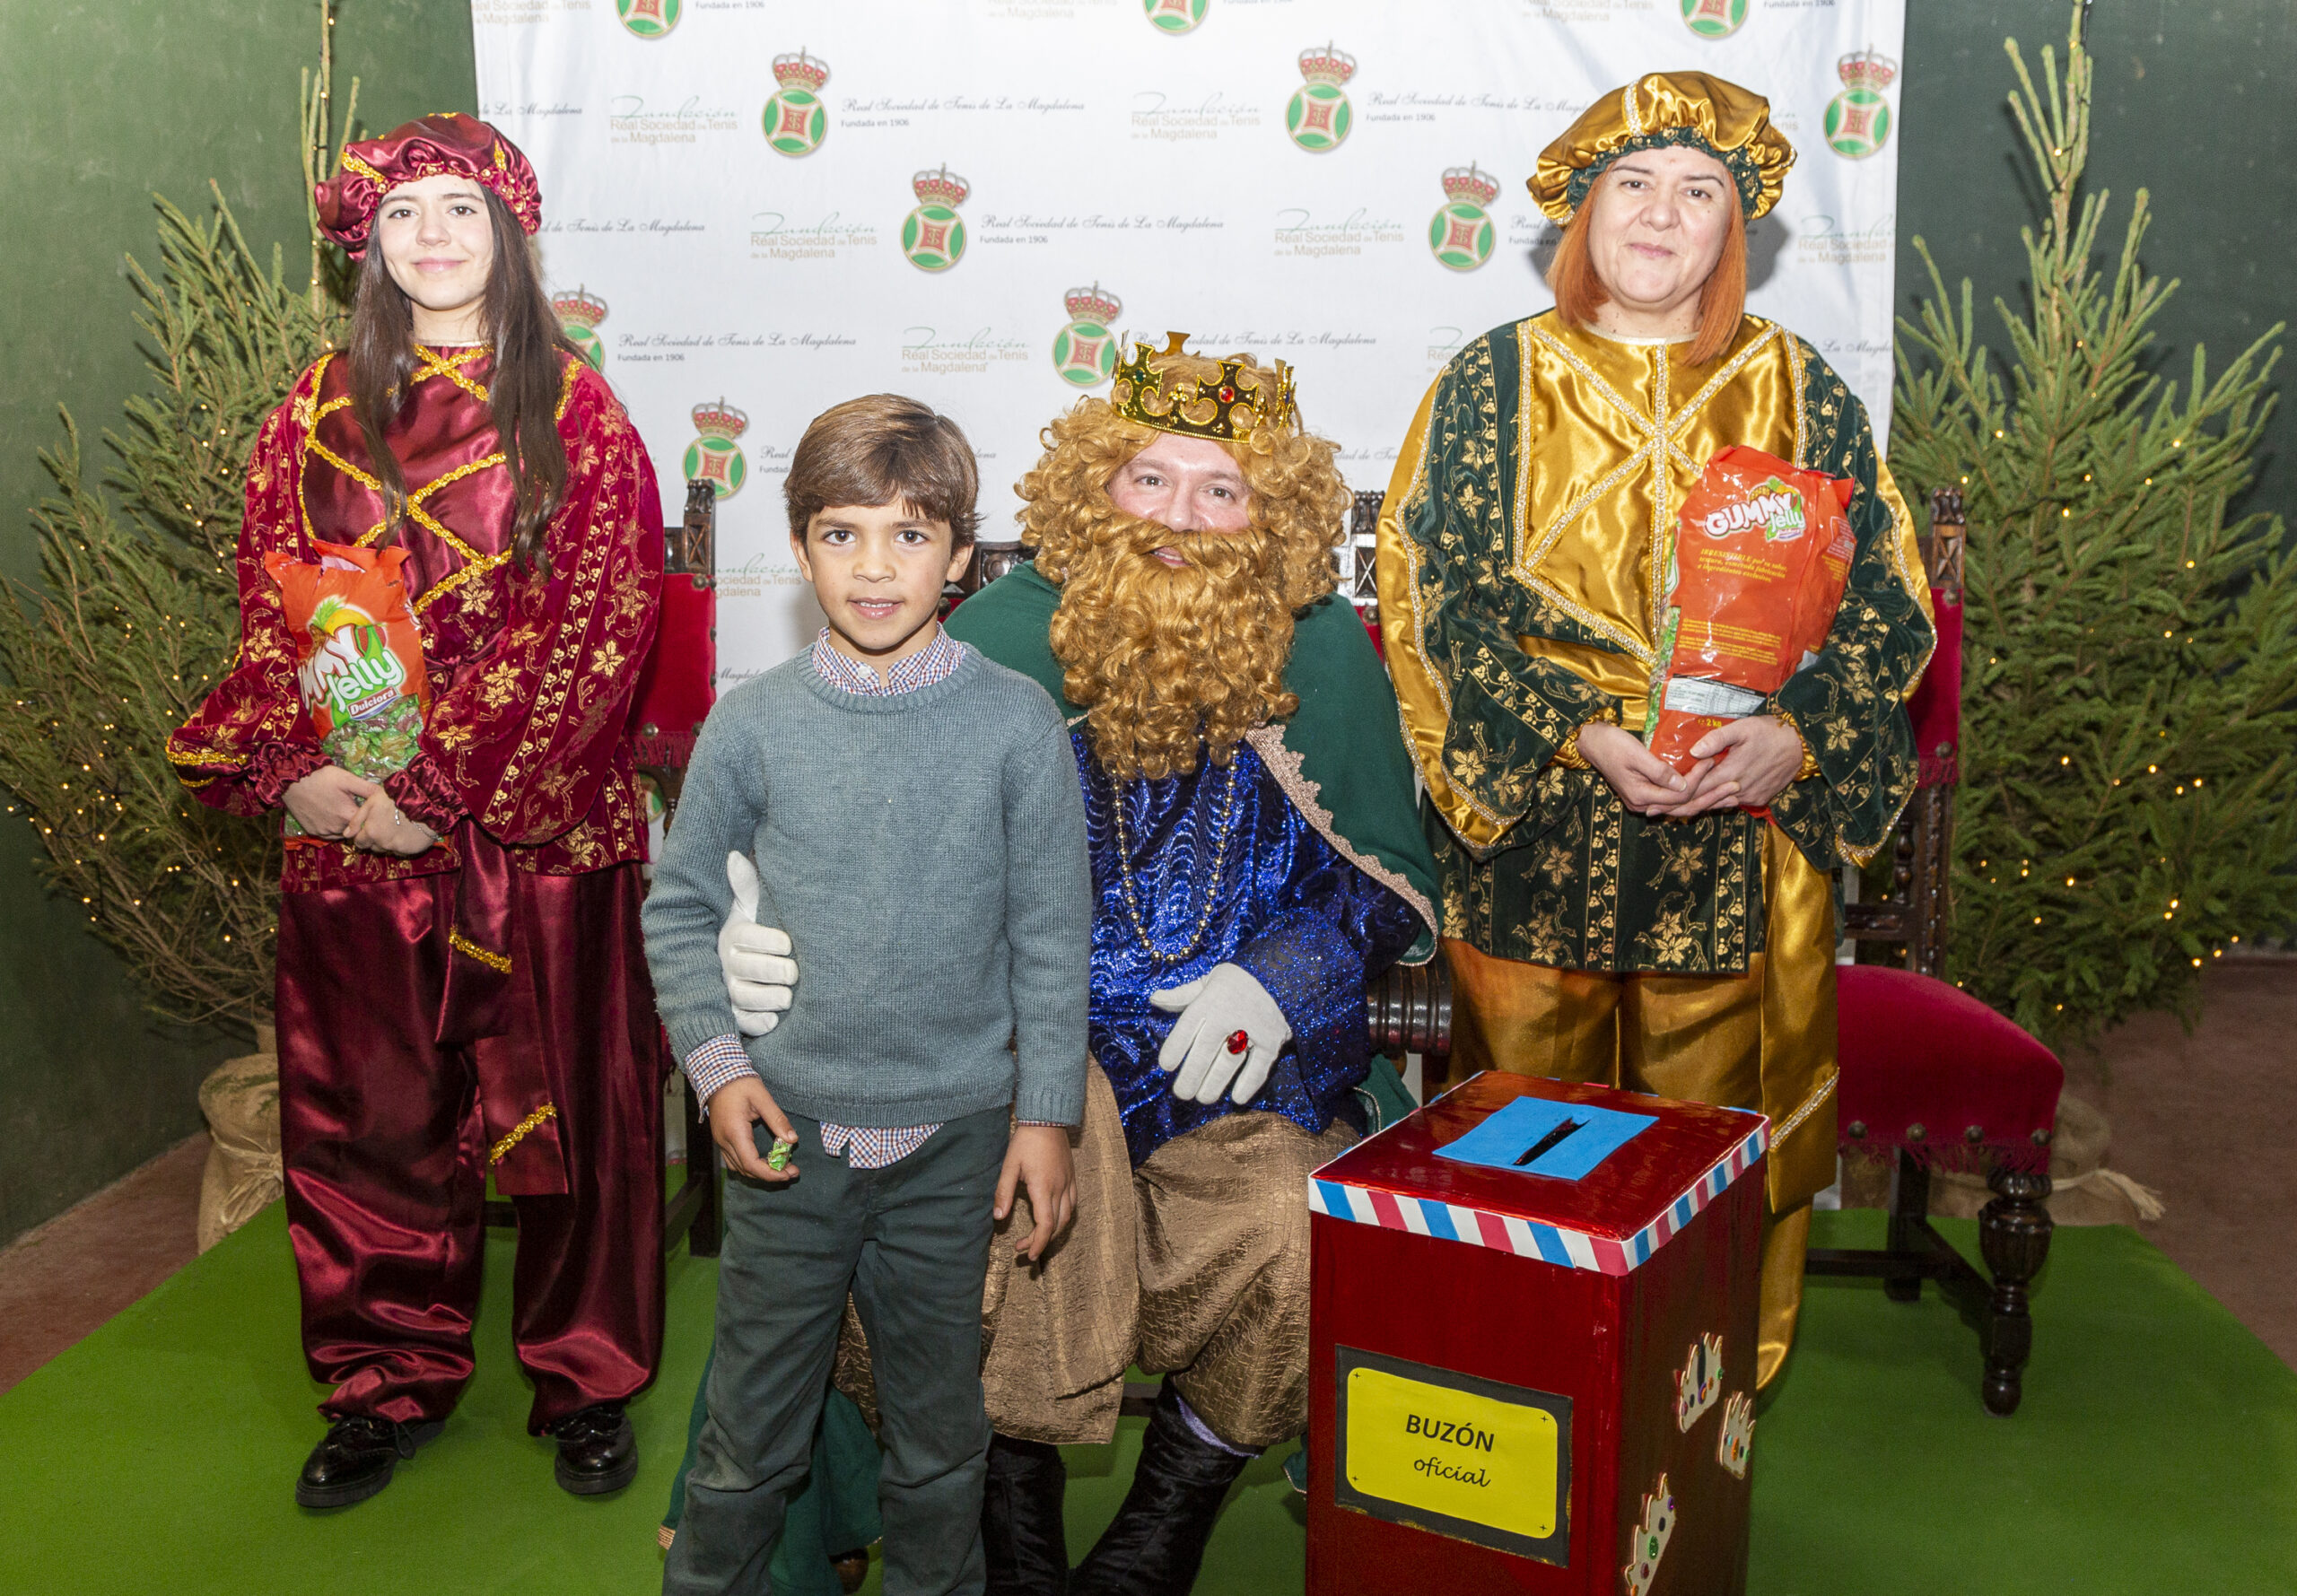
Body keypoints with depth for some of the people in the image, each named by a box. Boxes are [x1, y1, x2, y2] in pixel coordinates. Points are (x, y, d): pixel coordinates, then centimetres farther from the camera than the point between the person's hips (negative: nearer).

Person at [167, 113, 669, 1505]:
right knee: (367, 1111, 11)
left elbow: (591, 624, -9)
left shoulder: (576, 412, -2)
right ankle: (393, 1380, 30)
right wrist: (288, 769, -11)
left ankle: (588, 1379, 24)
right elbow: (270, 611, 7)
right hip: (348, 826, 3)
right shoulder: (317, 415, 9)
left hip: (542, 826, -3)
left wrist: (443, 787, -15)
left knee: (570, 1100, 6)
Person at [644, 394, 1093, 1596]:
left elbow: (1050, 934, 0)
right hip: (788, 1131, 0)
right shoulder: (752, 723, -4)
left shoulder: (1017, 723, -5)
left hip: (955, 1135, 0)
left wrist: (1046, 1111, 0)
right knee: (750, 1433, 11)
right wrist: (717, 1065, -4)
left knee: (940, 1430, 16)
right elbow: (679, 906, 6)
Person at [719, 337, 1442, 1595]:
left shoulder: (1323, 653, 4)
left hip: (1247, 1058, 1)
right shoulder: (1006, 633, 1)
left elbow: (1392, 877, 9)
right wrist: (779, 924, -20)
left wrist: (1277, 979, -9)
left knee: (1287, 1246, -22)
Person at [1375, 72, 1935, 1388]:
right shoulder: (1493, 383, 3)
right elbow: (1436, 596, -4)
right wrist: (1581, 733, -16)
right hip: (1532, 822, -1)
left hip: (1741, 832, 1)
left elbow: (1883, 602, 6)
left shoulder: (1800, 392, 7)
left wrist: (1795, 734, -14)